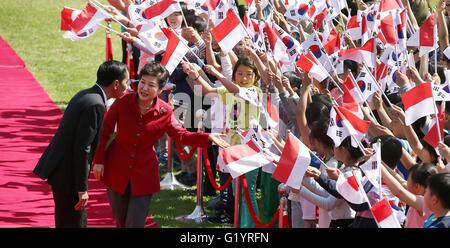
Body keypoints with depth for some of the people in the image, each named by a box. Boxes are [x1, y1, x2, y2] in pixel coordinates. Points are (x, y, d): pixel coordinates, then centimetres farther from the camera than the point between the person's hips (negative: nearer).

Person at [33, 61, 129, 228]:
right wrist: (82, 189, -20)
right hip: (67, 175, -10)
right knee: (74, 223, -3)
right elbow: (82, 149, -23)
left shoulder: (86, 95, 9)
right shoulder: (96, 105, -21)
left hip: (59, 169, 10)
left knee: (79, 221, 18)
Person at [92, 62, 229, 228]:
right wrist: (99, 160, -5)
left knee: (135, 223, -2)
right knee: (120, 221, 14)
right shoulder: (123, 103, -13)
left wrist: (208, 138, -14)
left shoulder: (164, 113, -10)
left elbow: (180, 135, 0)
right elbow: (105, 130, -3)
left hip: (143, 176, 0)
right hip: (116, 170, 0)